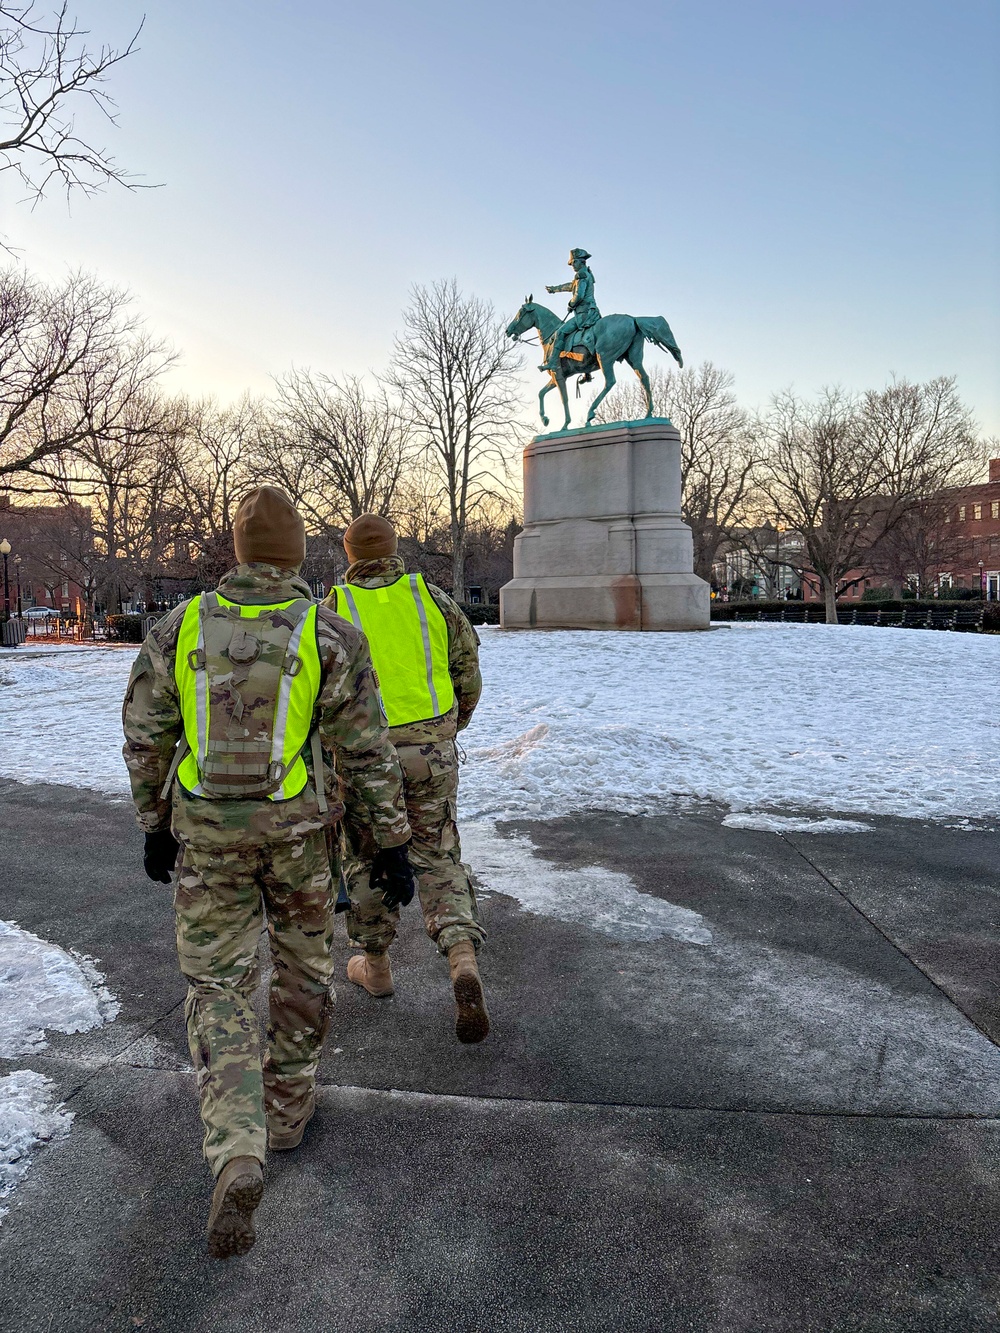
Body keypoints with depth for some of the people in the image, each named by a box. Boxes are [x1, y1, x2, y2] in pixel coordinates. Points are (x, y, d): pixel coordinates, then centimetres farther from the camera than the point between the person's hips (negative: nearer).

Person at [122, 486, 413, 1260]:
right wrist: (393, 845, -3)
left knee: (219, 990, 8)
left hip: (207, 832, 1)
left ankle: (237, 1160, -7)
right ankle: (287, 1109, 35)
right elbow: (368, 750, -11)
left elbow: (145, 736, 1)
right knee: (305, 965, 22)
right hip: (297, 831, -1)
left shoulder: (182, 625, -3)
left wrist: (155, 827, 14)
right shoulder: (330, 635, -10)